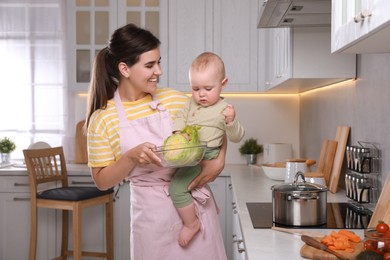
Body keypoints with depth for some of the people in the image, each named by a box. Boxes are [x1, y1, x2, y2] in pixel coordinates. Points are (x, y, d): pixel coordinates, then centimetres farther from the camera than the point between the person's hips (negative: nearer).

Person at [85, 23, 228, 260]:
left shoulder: (173, 99, -1)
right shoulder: (102, 119, -6)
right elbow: (102, 181, -3)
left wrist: (218, 161, -9)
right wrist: (132, 157, -20)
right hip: (152, 214, -2)